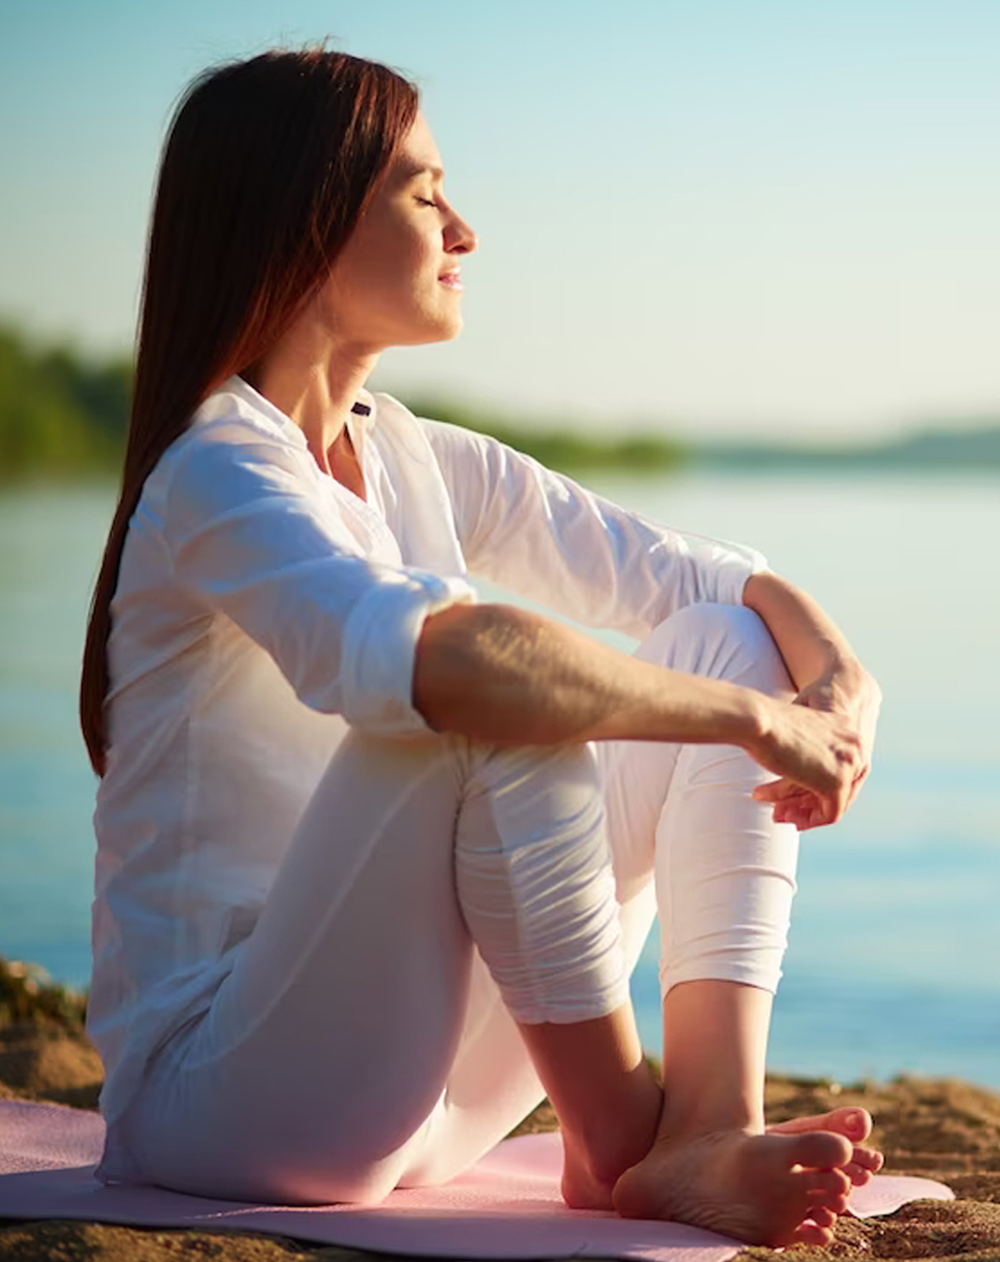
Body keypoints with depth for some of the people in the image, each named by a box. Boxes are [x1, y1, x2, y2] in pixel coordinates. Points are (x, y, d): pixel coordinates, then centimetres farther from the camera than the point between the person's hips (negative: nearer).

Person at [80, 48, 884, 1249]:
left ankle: (709, 1132, -18)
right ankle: (616, 1135, -16)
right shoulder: (220, 475, -17)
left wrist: (842, 679, -14)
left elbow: (697, 572, 7)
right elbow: (423, 659, -37)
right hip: (217, 1095, -8)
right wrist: (756, 715, -30)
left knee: (728, 638, -1)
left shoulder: (417, 464, 10)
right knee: (501, 705, -32)